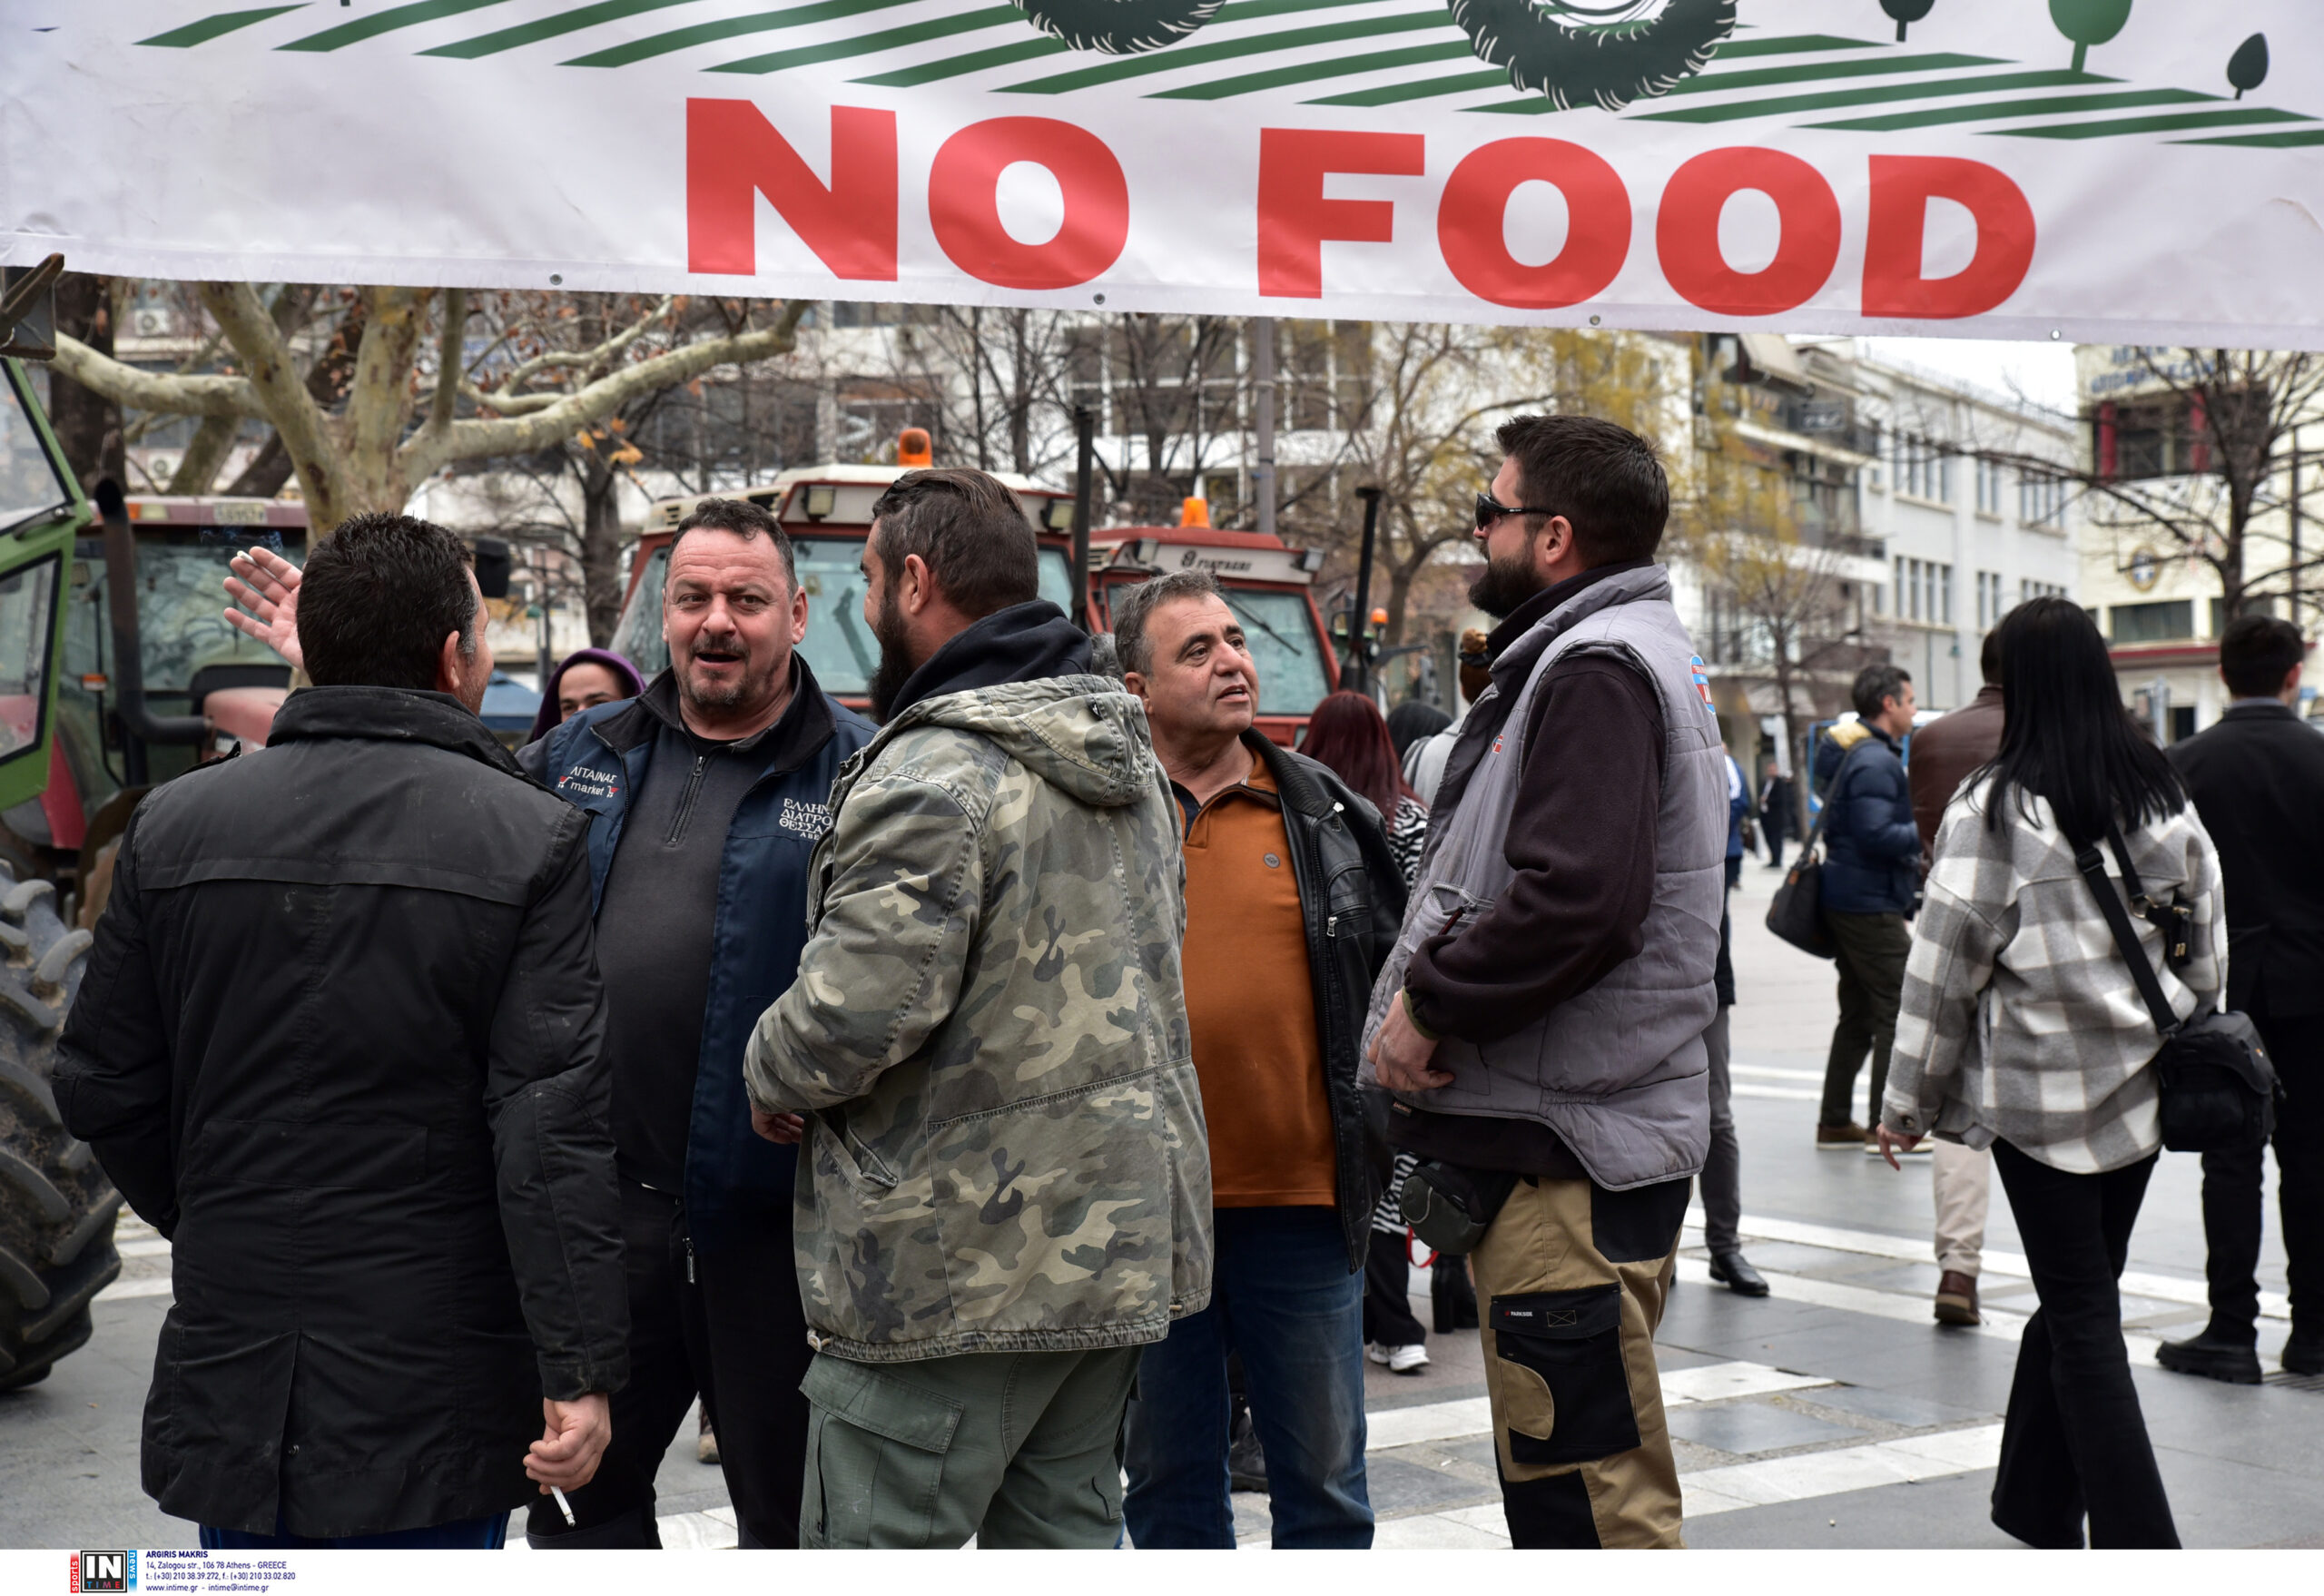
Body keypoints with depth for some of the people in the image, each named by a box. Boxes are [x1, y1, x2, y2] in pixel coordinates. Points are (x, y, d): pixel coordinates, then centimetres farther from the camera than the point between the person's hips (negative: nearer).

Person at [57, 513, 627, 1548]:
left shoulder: (172, 824, 1)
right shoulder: (531, 840, -11)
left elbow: (100, 1092, 6)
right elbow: (554, 1130, -15)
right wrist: (581, 1368, -12)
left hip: (226, 1378, 4)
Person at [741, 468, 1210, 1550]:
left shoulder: (932, 776, -19)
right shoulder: (1130, 764, 12)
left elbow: (859, 1006, -25)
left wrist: (772, 1075, -3)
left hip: (957, 1269, -9)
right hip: (1123, 1246, 9)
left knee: (872, 1548, 1)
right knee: (1064, 1537, 18)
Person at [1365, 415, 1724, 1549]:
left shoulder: (1595, 669, -14)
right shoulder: (1599, 654, 20)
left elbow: (1577, 899, -26)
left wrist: (1429, 1000, -16)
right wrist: (1435, 997, 8)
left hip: (1571, 1158, -11)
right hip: (1562, 1134, 11)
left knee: (1584, 1495, -6)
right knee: (1553, 1475, 21)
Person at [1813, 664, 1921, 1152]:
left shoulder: (1852, 755, 15)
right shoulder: (1875, 761, -17)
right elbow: (1877, 834, -24)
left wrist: (1911, 859, 18)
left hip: (1848, 903, 10)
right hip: (1872, 905, -10)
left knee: (1857, 1015, 14)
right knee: (1898, 1011, -6)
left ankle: (1835, 1123, 18)